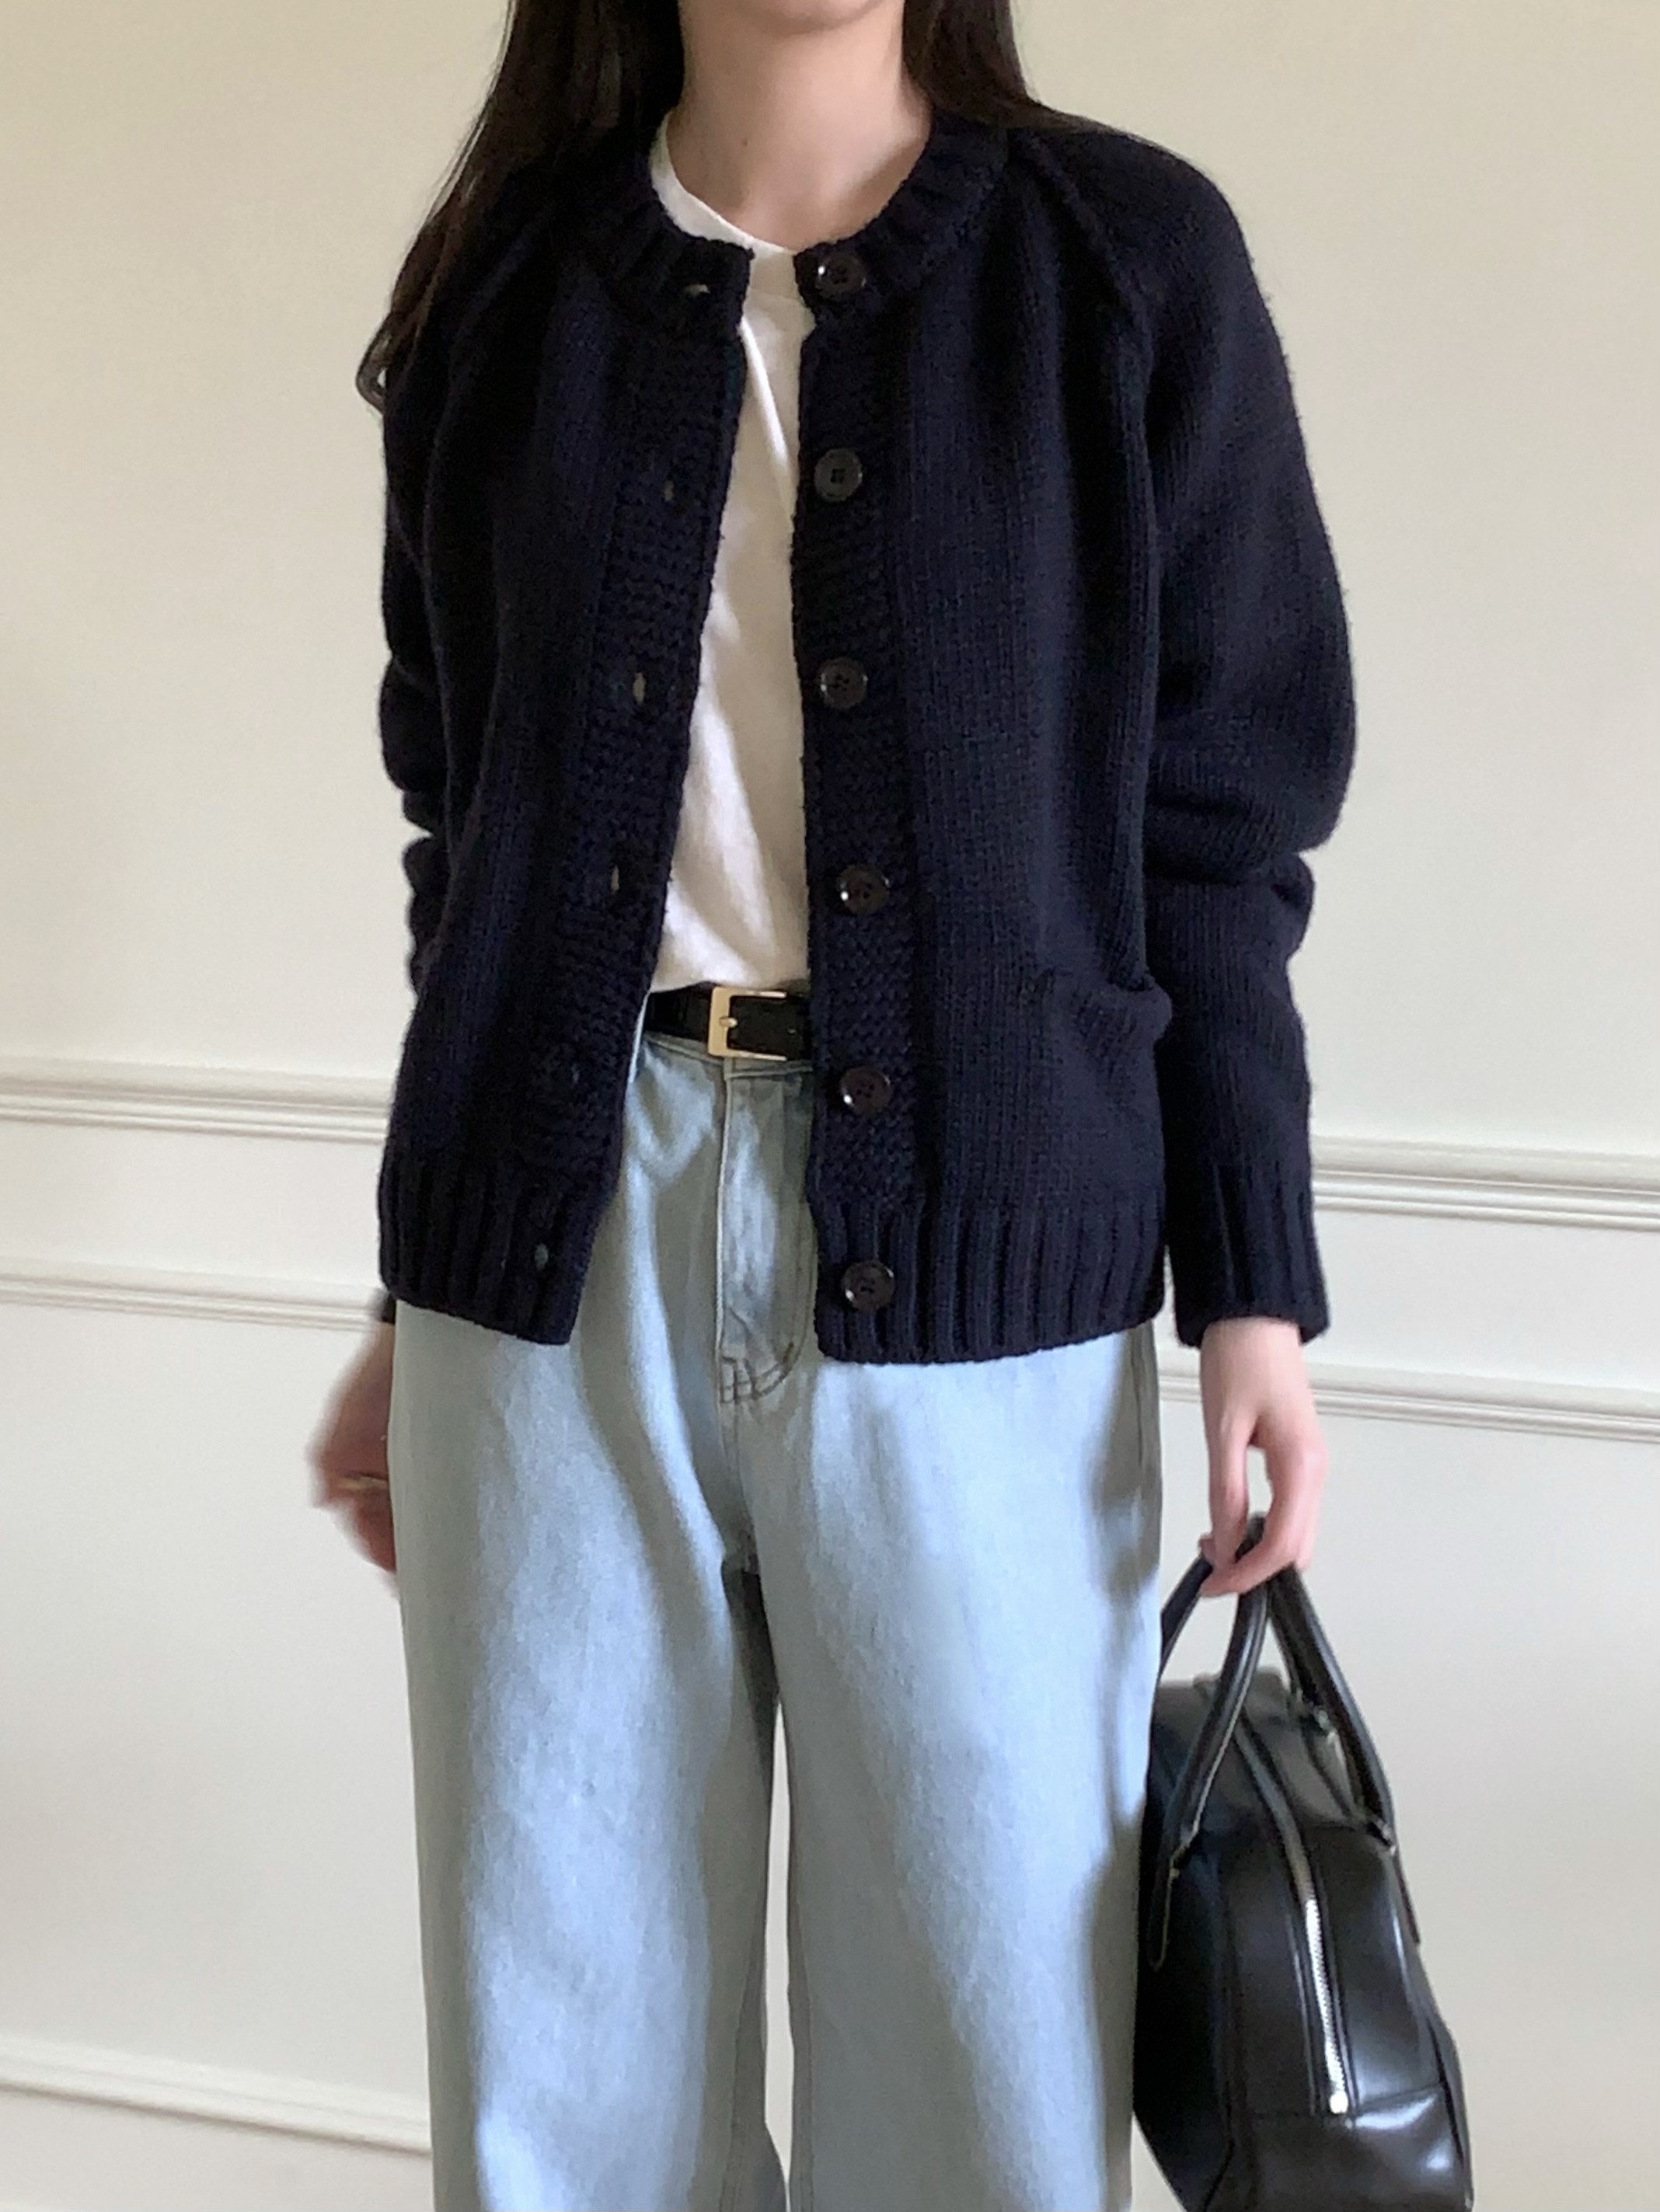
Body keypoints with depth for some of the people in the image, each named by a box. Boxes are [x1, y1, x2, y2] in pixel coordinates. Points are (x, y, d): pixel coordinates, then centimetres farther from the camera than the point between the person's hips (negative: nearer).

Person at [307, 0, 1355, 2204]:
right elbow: (464, 819, 13)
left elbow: (1218, 817, 3)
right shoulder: (505, 285, 10)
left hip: (971, 1246, -1)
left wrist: (1255, 1288, -2)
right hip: (559, 1240, 2)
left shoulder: (1130, 258, 4)